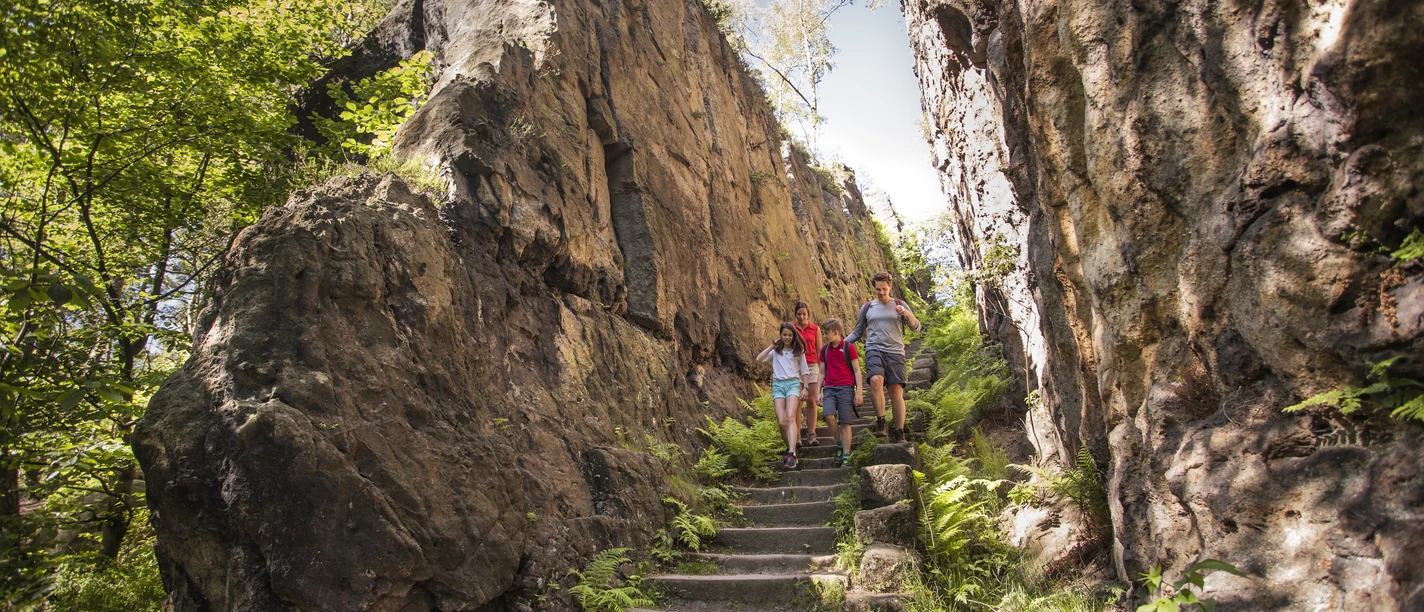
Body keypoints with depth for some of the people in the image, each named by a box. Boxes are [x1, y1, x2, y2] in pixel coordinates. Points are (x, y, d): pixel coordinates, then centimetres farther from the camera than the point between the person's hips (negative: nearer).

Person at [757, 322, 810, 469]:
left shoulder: (798, 351, 11)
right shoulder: (776, 351, 13)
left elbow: (804, 371, 14)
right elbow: (759, 359, -1)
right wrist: (772, 346, 2)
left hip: (793, 383, -2)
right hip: (778, 384, 2)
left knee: (790, 417, -21)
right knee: (782, 422, -10)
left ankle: (791, 454, -31)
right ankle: (790, 449, 8)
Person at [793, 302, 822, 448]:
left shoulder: (815, 329, 7)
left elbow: (819, 351, 10)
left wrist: (822, 370, 6)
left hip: (812, 366, 0)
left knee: (811, 401, -2)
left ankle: (811, 435, 3)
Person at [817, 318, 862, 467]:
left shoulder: (849, 347, 0)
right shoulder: (824, 350, 13)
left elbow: (857, 371, -1)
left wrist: (859, 392, -7)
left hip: (845, 388, -3)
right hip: (829, 388, 3)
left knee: (845, 422, -5)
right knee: (829, 416, -19)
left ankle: (846, 457, 0)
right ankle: (840, 444, 2)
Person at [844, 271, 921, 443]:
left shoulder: (899, 305, 12)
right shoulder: (867, 308, 15)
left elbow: (916, 327, 6)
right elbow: (858, 332, 21)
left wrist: (907, 313, -13)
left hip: (895, 352, 0)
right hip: (874, 350, 0)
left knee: (896, 391, -6)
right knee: (876, 379, -28)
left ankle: (899, 433, 1)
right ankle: (880, 421, -17)